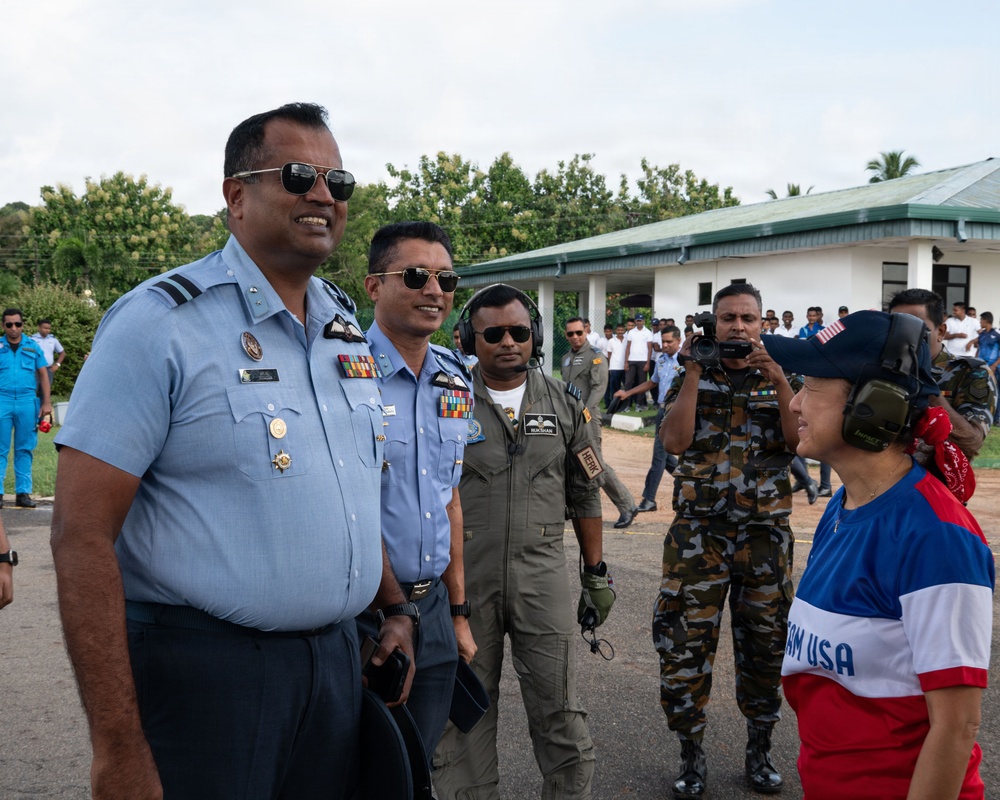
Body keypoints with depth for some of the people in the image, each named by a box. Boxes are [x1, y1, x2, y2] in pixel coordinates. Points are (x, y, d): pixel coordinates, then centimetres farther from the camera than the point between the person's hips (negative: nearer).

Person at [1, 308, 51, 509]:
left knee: (25, 449, 5)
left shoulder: (33, 346, 9)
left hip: (27, 402, 1)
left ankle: (23, 493, 9)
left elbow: (43, 374, 11)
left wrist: (46, 402, 3)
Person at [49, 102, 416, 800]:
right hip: (204, 672, -6)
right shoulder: (160, 323, -13)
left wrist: (394, 607, 12)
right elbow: (82, 534, -17)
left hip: (338, 661, 7)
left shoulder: (346, 327, 9)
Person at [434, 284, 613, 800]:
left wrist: (596, 574, 10)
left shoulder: (564, 404, 5)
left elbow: (585, 495, 11)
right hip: (463, 580, -1)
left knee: (560, 714, 4)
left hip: (542, 578, 1)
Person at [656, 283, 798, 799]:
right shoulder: (690, 379, 4)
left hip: (766, 533, 1)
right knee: (684, 641, -2)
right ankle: (690, 752, 15)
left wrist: (780, 383, -17)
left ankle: (759, 749, 28)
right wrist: (694, 371, -13)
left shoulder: (778, 380, 7)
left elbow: (801, 442, -8)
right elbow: (674, 442, -12)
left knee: (764, 643, 10)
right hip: (698, 531, -1)